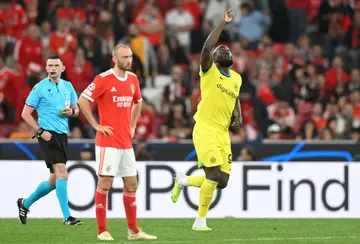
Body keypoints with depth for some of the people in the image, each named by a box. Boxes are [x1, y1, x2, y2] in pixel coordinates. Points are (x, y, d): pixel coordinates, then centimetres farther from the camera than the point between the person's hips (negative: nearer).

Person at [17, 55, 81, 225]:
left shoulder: (68, 86, 13)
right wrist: (40, 131, -12)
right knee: (62, 173, -19)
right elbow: (25, 113, -3)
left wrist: (71, 111, -3)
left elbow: (76, 109, 22)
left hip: (62, 135, 7)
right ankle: (67, 216, -20)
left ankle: (25, 203, 31)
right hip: (48, 135, -7)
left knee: (54, 180, 11)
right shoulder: (40, 88, -4)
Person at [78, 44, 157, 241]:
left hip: (126, 142, 7)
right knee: (105, 182, -5)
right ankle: (102, 231, -1)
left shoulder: (132, 79, 10)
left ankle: (133, 230, 15)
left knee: (131, 184, 8)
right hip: (108, 141, -7)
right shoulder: (103, 79, -11)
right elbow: (82, 101, -12)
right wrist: (96, 125, -11)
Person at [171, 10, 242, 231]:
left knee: (222, 182, 4)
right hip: (205, 130, -7)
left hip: (223, 134, 7)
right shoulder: (209, 71, -4)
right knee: (214, 175, -16)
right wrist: (224, 24, -21)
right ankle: (200, 221, -2)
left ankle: (183, 181, 30)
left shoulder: (236, 78, 13)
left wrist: (238, 116, 11)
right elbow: (207, 48, -23)